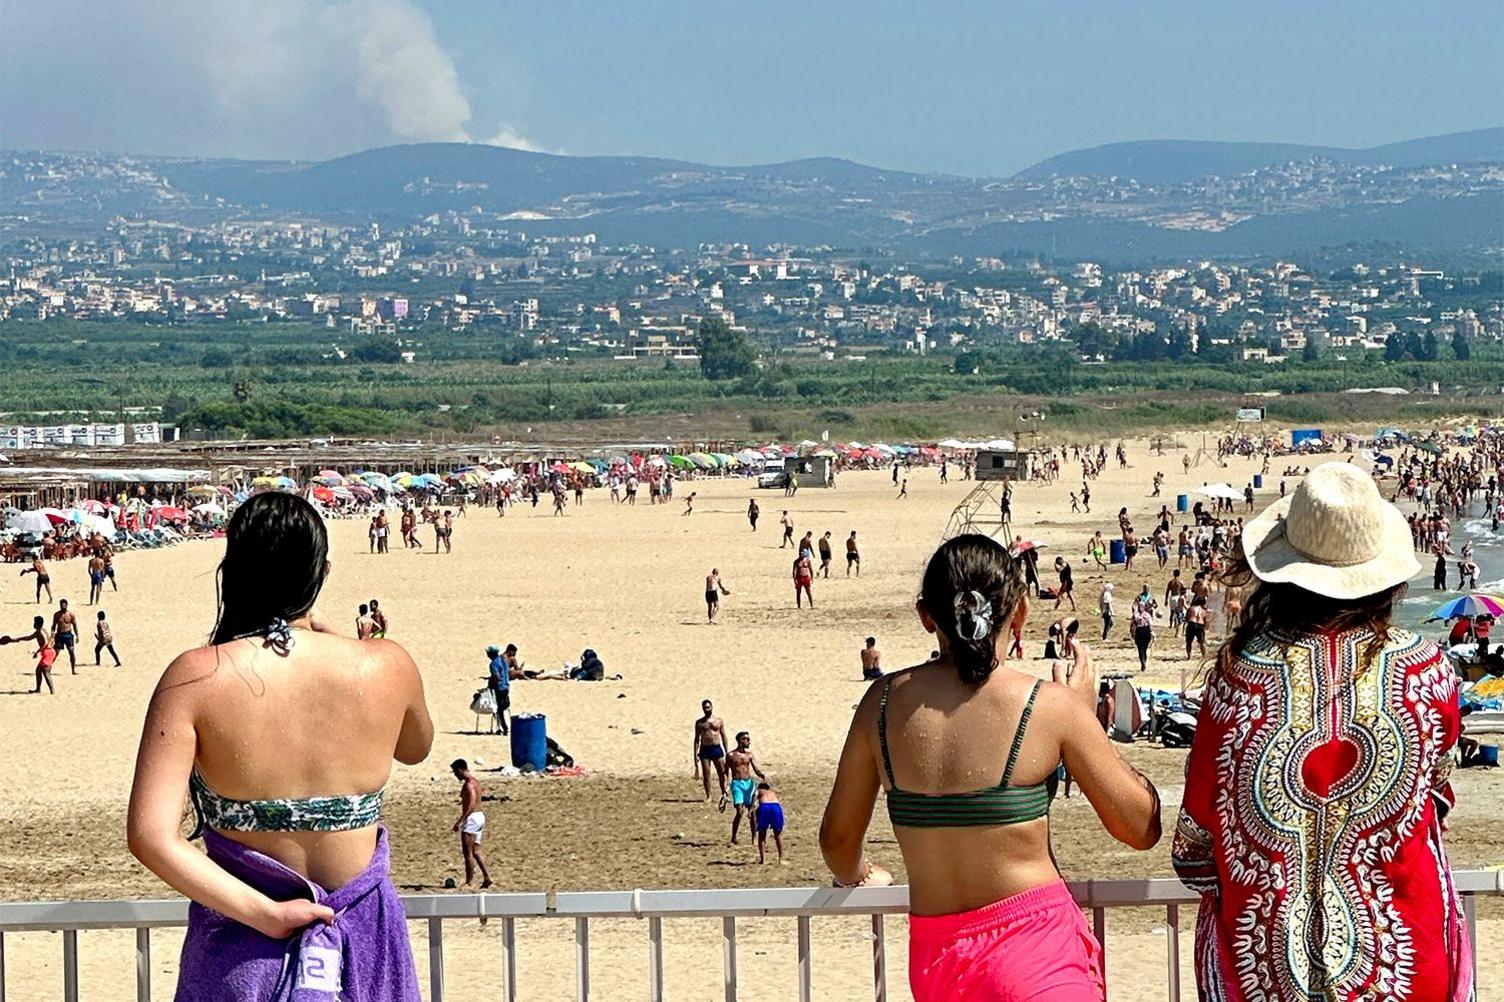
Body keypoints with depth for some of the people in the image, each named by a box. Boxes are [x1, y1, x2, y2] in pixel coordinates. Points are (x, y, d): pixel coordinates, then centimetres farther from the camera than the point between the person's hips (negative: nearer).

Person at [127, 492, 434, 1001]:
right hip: (365, 947, 1)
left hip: (240, 959, -1)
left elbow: (150, 836, -21)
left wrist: (264, 914, -15)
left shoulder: (196, 678, -14)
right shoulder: (386, 667, -9)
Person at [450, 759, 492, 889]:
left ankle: (469, 882, -1)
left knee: (468, 852, -4)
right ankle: (486, 877, 7)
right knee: (475, 851, 13)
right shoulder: (475, 781, 14)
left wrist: (460, 821, -27)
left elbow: (471, 805, -25)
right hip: (480, 816, 10)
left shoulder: (468, 784, -16)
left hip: (471, 818, -10)